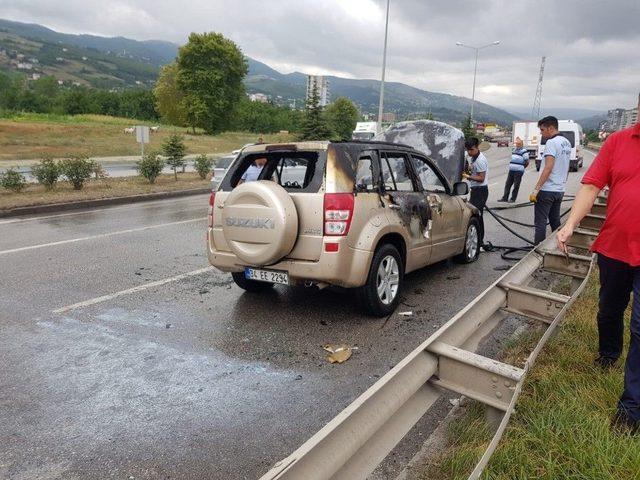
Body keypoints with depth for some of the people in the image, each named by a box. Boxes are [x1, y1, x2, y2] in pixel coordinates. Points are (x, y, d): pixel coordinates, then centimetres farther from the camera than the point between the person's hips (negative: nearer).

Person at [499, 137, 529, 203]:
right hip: (511, 170, 7)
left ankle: (513, 199, 6)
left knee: (516, 186, 1)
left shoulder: (524, 151, -9)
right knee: (507, 184, 6)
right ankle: (505, 198, 12)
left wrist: (522, 167, 6)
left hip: (518, 171, -7)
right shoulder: (514, 150, 14)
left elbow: (527, 162, -6)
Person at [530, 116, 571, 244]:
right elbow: (565, 168, 19)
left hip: (547, 190, -8)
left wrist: (536, 189, -23)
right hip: (560, 190, 9)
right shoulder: (566, 143, 13)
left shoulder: (551, 142, -14)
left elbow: (548, 168, -22)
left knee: (540, 223, -5)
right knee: (555, 221, 15)